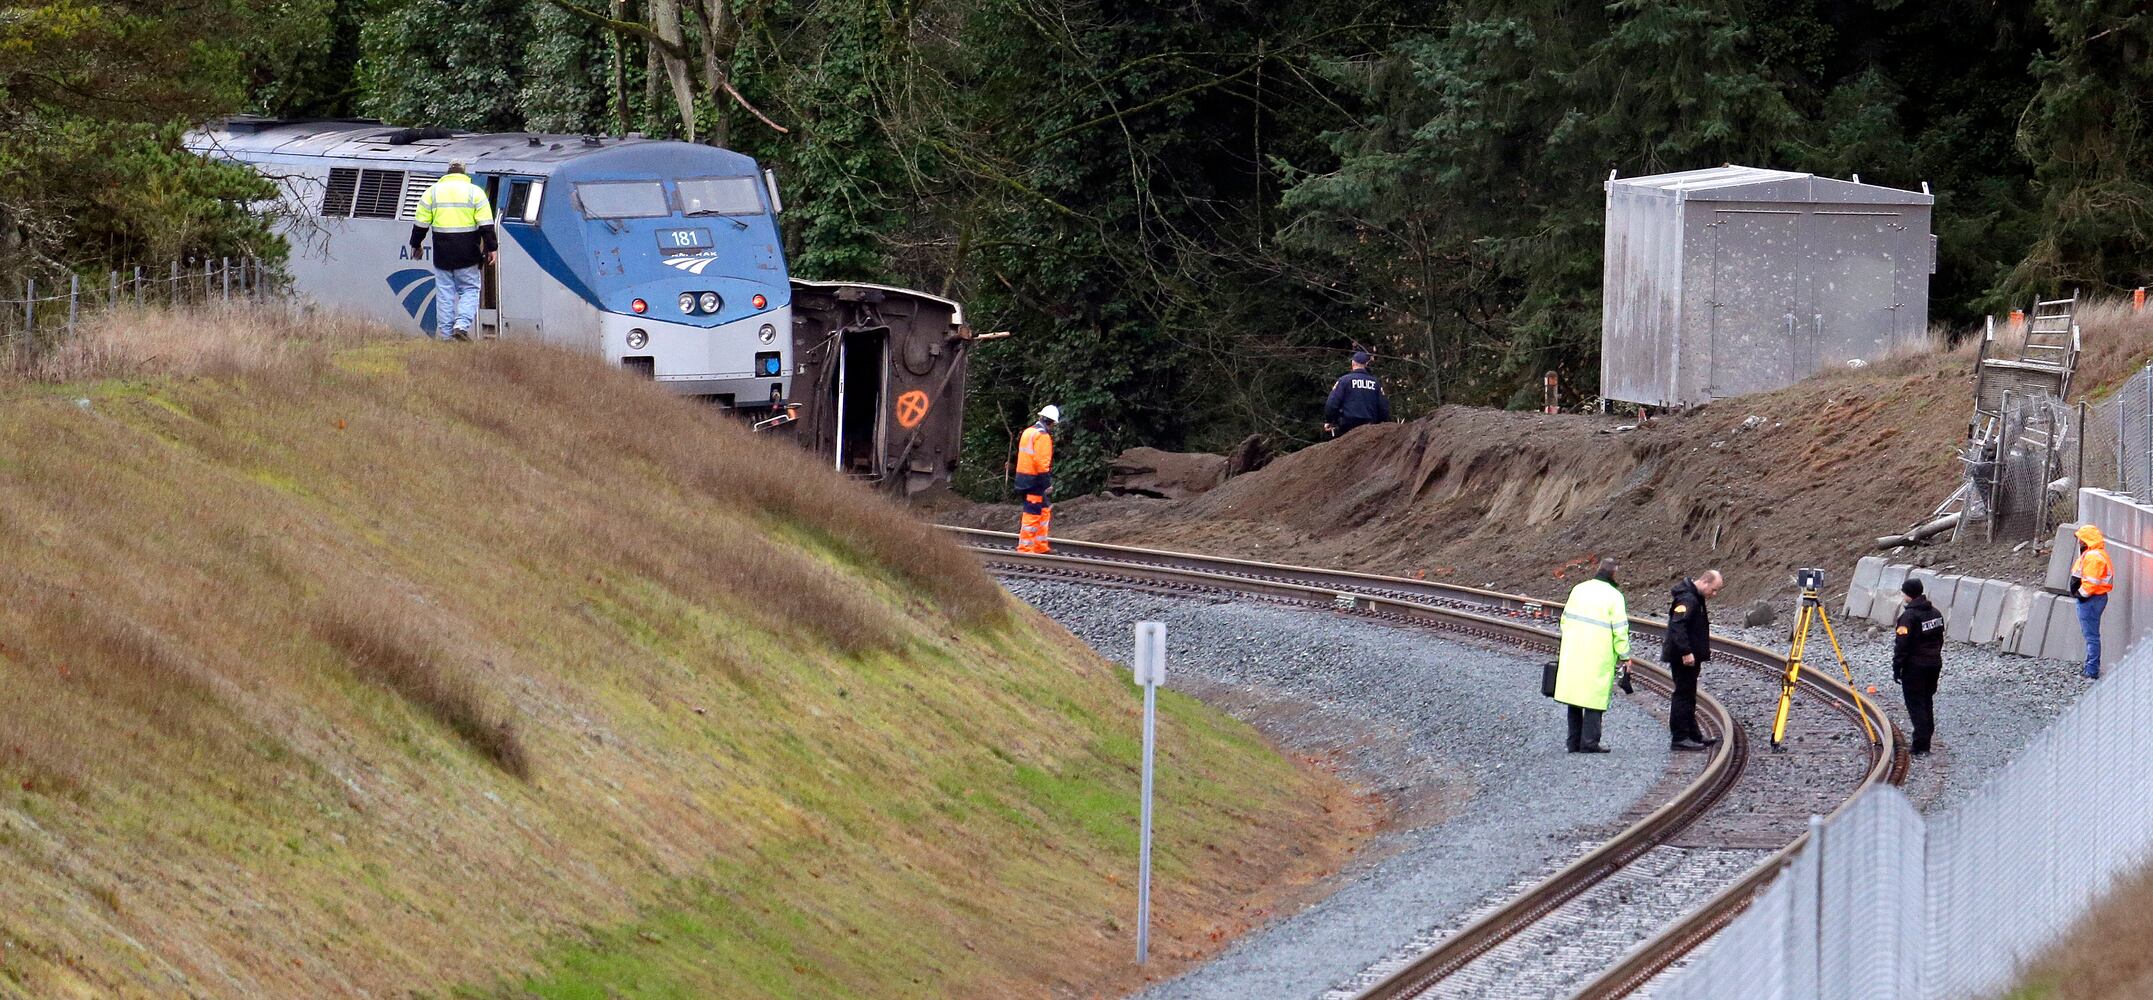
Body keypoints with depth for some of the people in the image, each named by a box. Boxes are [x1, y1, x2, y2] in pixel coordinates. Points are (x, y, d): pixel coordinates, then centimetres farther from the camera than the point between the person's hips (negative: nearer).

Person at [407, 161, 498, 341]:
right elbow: (486, 225, -4)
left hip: (442, 253, 2)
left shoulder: (432, 192, 6)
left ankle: (445, 333, 8)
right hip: (467, 255, -2)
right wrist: (492, 248, -1)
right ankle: (462, 324, -13)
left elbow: (420, 224, 8)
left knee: (444, 292, 7)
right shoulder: (475, 192, 1)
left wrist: (416, 245, 19)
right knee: (469, 289, 6)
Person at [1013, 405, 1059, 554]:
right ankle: (1024, 549, -5)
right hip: (1034, 481, -10)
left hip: (1024, 478, 10)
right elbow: (1042, 461, -21)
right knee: (1032, 515, -6)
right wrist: (1047, 483, -18)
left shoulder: (1028, 432, 15)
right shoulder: (1042, 436, -14)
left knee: (1044, 511, 17)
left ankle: (1041, 547, 20)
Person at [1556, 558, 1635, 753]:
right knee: (1594, 699, 1)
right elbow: (1620, 631, -10)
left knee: (1575, 696, 12)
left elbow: (1565, 619, 14)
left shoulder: (1578, 589, 7)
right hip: (1597, 657, -5)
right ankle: (1589, 742, -2)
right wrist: (1625, 657, -1)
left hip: (1572, 655, 5)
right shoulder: (1613, 596, -9)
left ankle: (1574, 742, 14)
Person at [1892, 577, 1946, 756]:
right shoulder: (1935, 613, 8)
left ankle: (1921, 746, -9)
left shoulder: (1909, 616, -17)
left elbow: (1902, 645, -18)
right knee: (1927, 703, 16)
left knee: (1916, 706, -4)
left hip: (1915, 667, -8)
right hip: (1934, 664, 8)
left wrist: (1896, 668, -11)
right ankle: (1924, 744, 20)